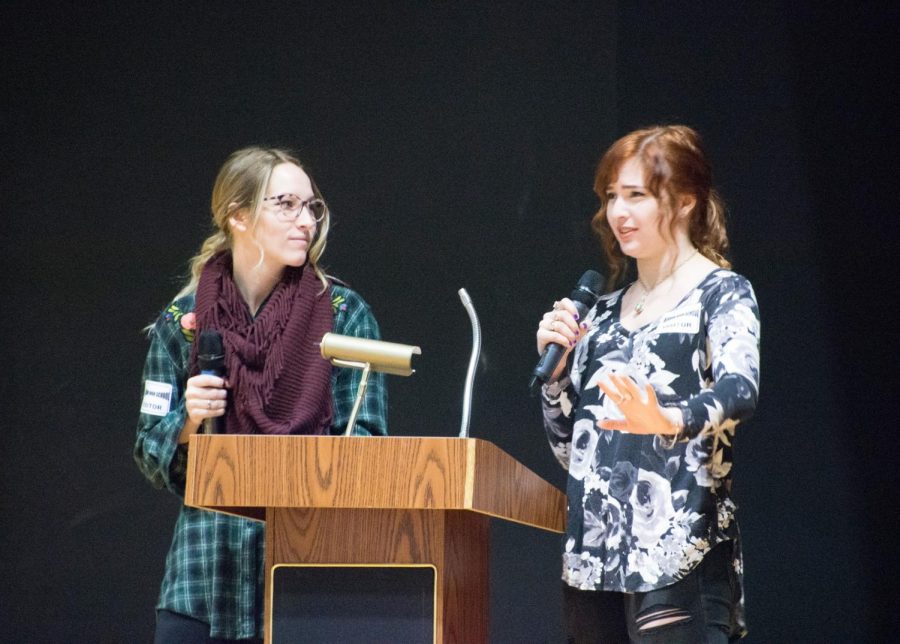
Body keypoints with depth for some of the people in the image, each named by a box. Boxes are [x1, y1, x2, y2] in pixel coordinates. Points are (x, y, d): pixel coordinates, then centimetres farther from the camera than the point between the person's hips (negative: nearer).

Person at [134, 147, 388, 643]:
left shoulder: (343, 313, 3)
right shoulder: (182, 322, 5)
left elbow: (364, 440, 1)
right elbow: (149, 454, 8)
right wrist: (188, 421, -12)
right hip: (208, 569, 1)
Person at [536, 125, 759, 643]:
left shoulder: (722, 293, 1)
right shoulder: (605, 312, 19)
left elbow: (741, 388, -21)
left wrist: (670, 420, -40)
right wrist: (555, 365, 5)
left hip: (677, 549, -6)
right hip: (593, 552, 7)